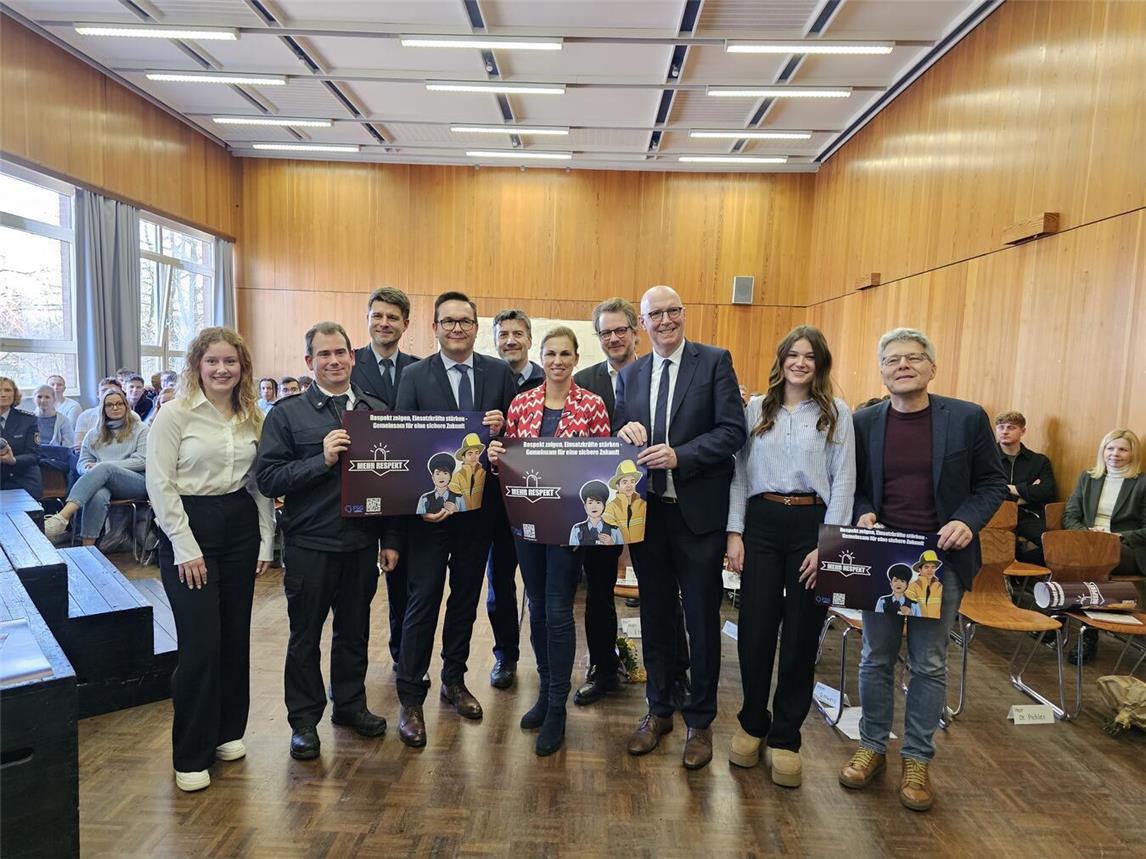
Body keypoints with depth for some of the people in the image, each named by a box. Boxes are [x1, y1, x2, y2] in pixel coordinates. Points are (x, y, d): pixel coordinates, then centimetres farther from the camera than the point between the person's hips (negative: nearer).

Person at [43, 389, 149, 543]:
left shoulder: (139, 429, 12)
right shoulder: (94, 434, 23)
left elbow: (143, 461, 0)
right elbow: (82, 463, 19)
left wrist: (103, 466, -9)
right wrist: (89, 469, -8)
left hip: (136, 483, -2)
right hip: (104, 483, 2)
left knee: (104, 468, -35)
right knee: (97, 495, -36)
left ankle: (63, 517, -47)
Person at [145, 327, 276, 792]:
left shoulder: (252, 418, 7)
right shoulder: (174, 415, -8)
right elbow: (160, 485, -10)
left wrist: (266, 540, 5)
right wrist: (186, 548, -13)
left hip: (240, 527, 5)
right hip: (189, 528, -5)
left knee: (235, 637, 11)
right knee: (201, 644, -4)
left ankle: (227, 730, 30)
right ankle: (191, 754, 13)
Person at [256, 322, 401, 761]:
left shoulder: (377, 411, 4)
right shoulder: (287, 414, -4)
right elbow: (268, 479, -9)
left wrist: (392, 538, 3)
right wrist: (322, 460, -21)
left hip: (363, 543, 3)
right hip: (309, 544, -3)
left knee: (355, 630, 17)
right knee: (305, 635, 12)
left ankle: (350, 704, 37)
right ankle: (304, 720, 29)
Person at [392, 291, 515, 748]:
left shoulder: (499, 372, 3)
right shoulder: (414, 376, -3)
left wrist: (502, 427, -16)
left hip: (479, 504, 3)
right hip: (429, 505, -3)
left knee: (466, 597, 16)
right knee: (423, 600, 2)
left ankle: (454, 681, 34)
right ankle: (411, 700, 16)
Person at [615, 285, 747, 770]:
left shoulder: (715, 362, -3)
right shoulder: (630, 375, 10)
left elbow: (734, 431, -11)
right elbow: (617, 436, 12)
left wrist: (679, 455, -22)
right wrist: (625, 432, -11)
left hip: (699, 511, -4)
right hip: (647, 511, 4)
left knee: (702, 620, 8)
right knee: (655, 616, 16)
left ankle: (700, 721, 26)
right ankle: (659, 710, 34)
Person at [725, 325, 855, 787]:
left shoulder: (837, 412, 3)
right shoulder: (755, 408, 7)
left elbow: (843, 481, -1)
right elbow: (740, 473, 6)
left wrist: (828, 544, -8)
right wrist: (734, 532, -1)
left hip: (811, 524, -1)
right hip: (761, 523, 1)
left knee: (801, 636, 7)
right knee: (754, 629, 3)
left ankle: (784, 736, 23)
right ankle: (752, 723, 25)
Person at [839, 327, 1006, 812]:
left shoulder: (968, 418, -4)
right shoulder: (863, 422, 1)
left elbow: (993, 481, 2)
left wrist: (968, 521, -15)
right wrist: (863, 513, -10)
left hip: (941, 558, -1)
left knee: (929, 664, 9)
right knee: (876, 659, 12)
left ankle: (917, 759, 25)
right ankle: (872, 747, 29)